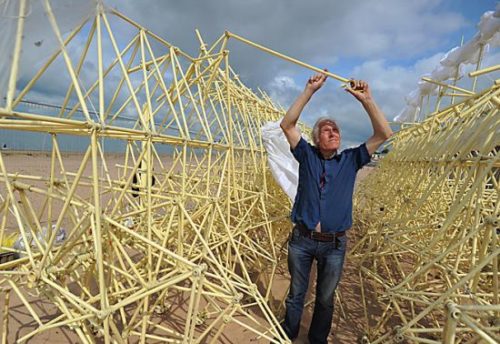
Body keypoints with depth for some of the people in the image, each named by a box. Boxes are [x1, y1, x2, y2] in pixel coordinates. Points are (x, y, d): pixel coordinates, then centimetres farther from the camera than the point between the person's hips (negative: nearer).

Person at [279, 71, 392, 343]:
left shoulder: (350, 160, 2)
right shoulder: (307, 156, 0)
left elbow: (384, 134, -5)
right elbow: (287, 124, -10)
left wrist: (366, 100, -15)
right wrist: (310, 90, -16)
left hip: (334, 244, 1)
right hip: (302, 240, -1)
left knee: (325, 298, 19)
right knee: (296, 294, 18)